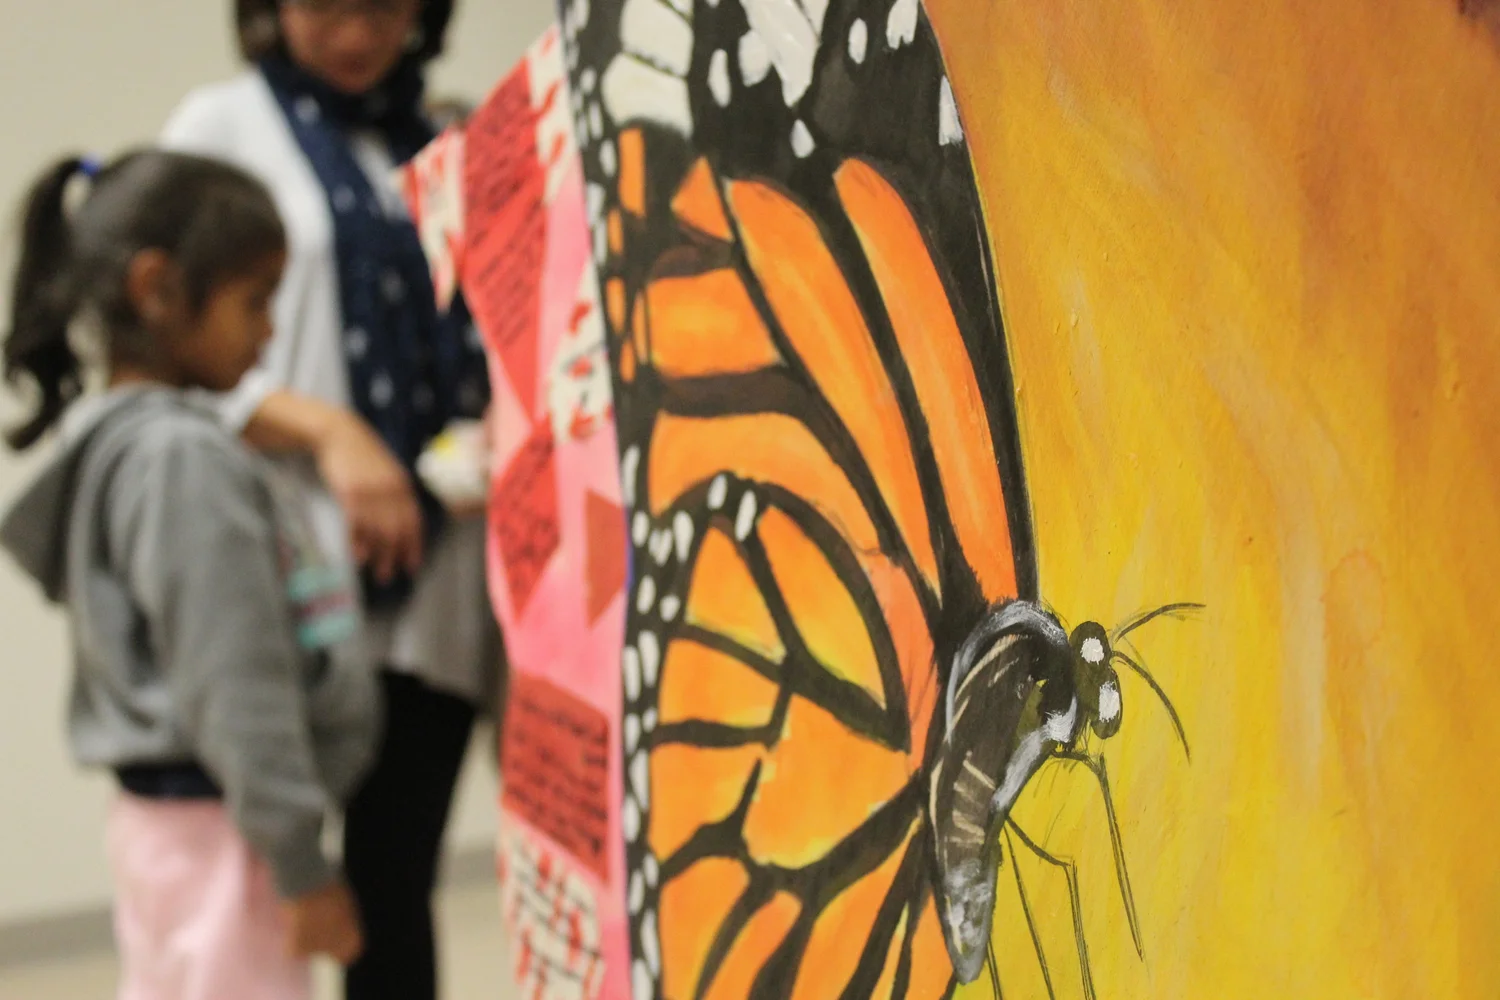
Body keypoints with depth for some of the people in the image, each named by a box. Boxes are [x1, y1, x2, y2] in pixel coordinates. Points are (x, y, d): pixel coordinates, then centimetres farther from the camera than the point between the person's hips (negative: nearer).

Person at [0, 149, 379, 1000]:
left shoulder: (118, 444, 10)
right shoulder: (186, 458, -19)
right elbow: (233, 681, -20)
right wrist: (299, 863, -17)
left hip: (168, 817, 10)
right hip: (218, 828, -10)